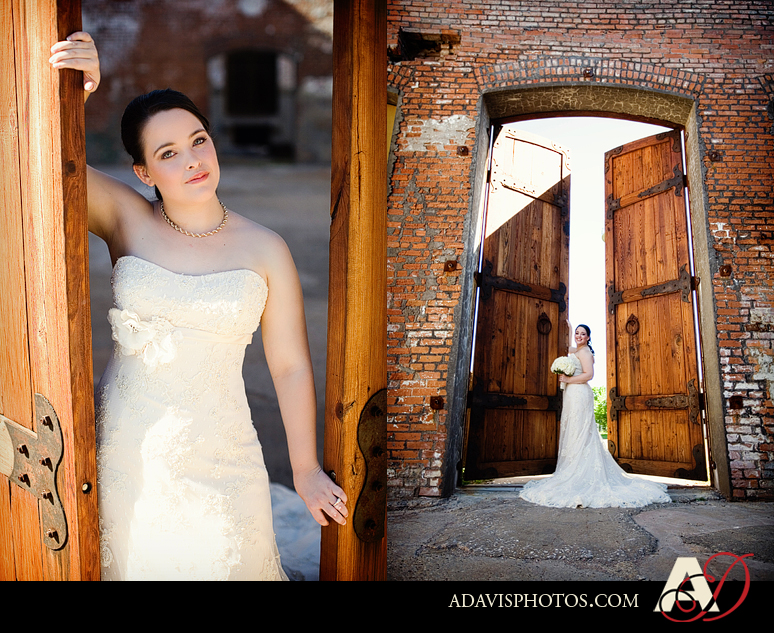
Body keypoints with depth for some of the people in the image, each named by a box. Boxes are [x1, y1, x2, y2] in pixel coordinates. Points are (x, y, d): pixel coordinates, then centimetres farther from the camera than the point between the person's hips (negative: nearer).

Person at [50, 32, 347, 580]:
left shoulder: (265, 251, -5)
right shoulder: (126, 221, -2)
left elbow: (290, 367, -1)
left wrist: (305, 471, 4)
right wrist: (74, 93, -27)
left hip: (218, 456, -1)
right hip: (127, 452, 1)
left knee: (222, 563, 12)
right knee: (134, 563, 17)